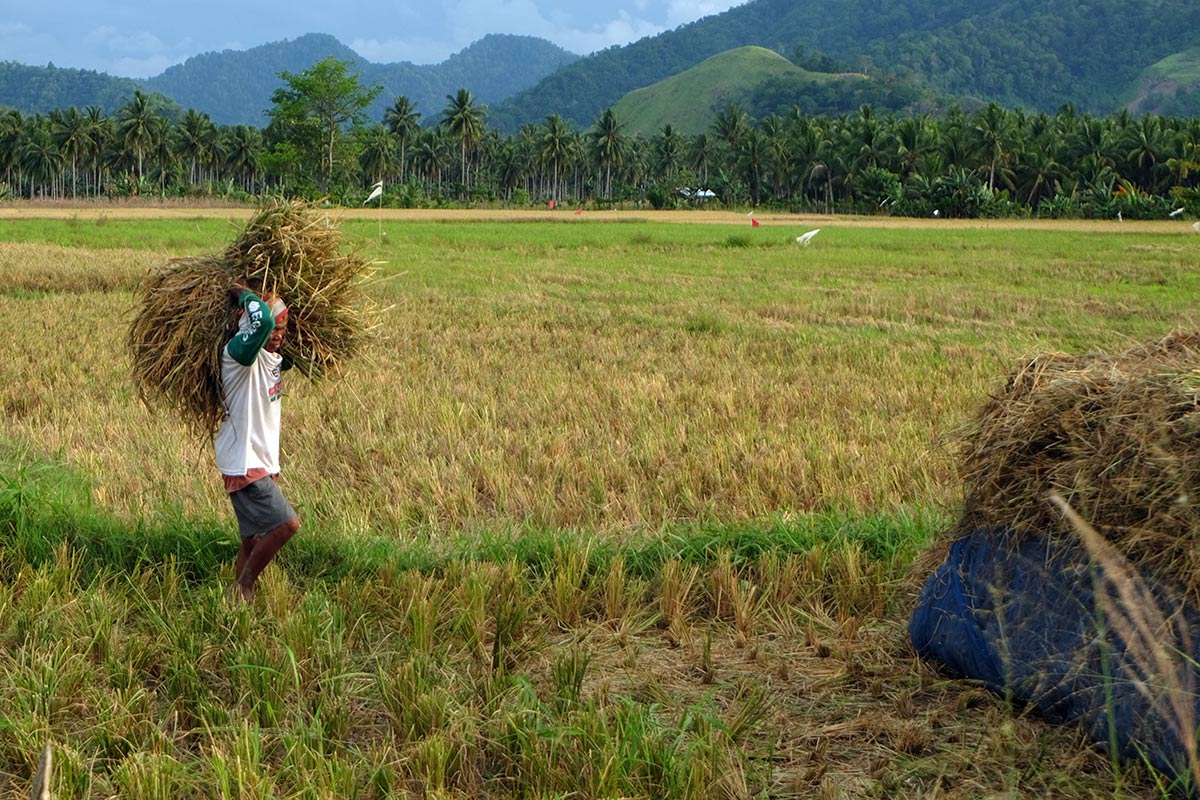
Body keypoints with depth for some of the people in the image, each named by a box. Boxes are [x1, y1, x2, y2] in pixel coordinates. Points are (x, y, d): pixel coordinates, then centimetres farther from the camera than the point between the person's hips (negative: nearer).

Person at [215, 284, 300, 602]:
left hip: (263, 463, 9)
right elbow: (262, 320, -36)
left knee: (254, 539, 12)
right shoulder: (239, 351, -16)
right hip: (244, 465, -9)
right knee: (286, 523, -17)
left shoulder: (275, 358, 10)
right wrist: (244, 295, -18)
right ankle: (243, 586, -3)